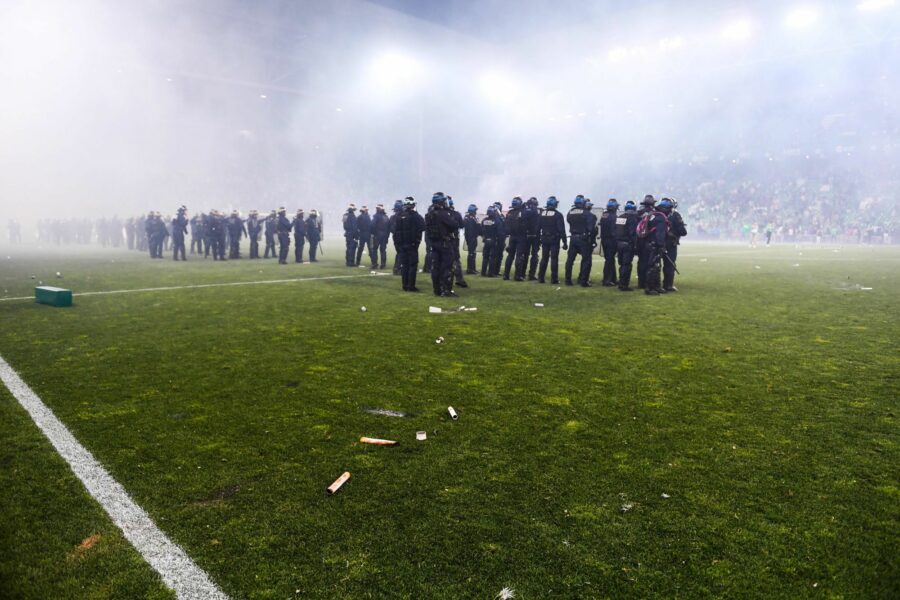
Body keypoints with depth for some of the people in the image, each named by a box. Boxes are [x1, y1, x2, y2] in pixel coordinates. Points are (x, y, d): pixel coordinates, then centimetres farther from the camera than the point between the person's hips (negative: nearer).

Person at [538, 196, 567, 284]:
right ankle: (554, 278, -3)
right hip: (554, 239, -4)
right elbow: (561, 229, -12)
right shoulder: (558, 215, -9)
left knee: (544, 258, 11)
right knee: (554, 259, -2)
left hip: (544, 239, 5)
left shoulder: (542, 214, 6)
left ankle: (541, 277, 10)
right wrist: (564, 242, -9)